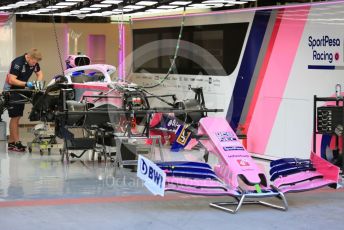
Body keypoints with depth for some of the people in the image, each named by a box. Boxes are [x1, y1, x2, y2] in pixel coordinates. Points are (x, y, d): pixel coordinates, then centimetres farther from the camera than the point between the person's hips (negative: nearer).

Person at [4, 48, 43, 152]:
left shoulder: (34, 63, -3)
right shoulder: (18, 63, -25)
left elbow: (39, 73, 10)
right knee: (15, 117, -8)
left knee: (17, 117, 9)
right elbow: (11, 80, -29)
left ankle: (11, 142, 15)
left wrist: (38, 83, -10)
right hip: (11, 90, -8)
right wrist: (26, 84, -35)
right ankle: (17, 143, -6)